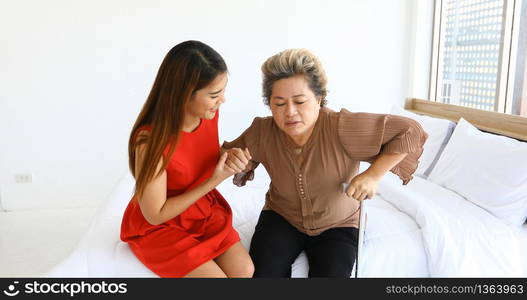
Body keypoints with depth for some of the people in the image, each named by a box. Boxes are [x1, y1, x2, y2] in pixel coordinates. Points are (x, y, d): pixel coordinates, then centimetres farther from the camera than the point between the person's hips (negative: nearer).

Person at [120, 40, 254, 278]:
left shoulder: (209, 113, -13)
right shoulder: (150, 140, -32)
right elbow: (155, 215, -23)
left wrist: (228, 157, -13)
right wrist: (214, 181, -25)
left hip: (204, 210, 6)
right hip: (159, 227, -5)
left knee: (244, 271, -8)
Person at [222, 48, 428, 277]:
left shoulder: (342, 128, -28)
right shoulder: (263, 132, -17)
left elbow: (410, 131, -23)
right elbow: (232, 150, 2)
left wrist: (373, 175, -30)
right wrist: (232, 158, -22)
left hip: (337, 224, -1)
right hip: (282, 217, 2)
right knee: (260, 271, -20)